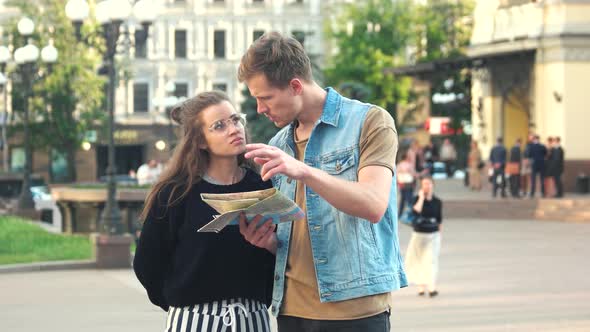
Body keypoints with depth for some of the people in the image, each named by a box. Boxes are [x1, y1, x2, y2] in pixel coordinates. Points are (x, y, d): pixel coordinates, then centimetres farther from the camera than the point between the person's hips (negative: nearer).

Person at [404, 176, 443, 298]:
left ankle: (432, 287, -16)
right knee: (418, 260, 6)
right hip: (419, 234, 1)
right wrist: (421, 198, -17)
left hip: (433, 235, -1)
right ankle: (421, 286, 16)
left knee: (431, 260, -10)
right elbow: (417, 210, -23)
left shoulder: (437, 201, 2)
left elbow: (439, 219, 11)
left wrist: (439, 232, 12)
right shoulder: (417, 199, -2)